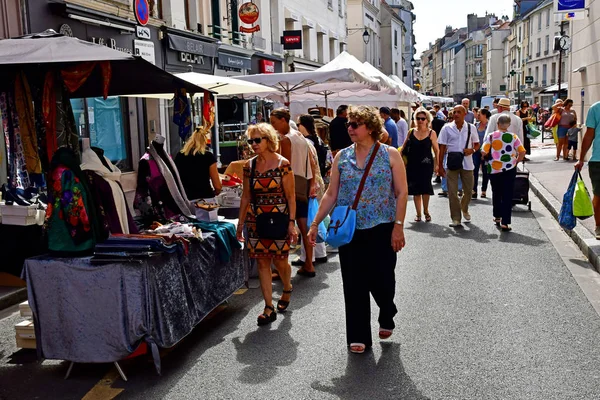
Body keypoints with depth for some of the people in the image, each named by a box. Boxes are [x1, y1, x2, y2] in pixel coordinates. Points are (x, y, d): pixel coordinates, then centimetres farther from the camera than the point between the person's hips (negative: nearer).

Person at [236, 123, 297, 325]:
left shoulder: (282, 164, -7)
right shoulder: (249, 166, 6)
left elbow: (291, 196, -7)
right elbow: (246, 197, 11)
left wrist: (291, 222, -12)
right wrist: (240, 222, 9)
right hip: (256, 220, 4)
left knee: (280, 261, 4)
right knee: (262, 262, 3)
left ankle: (287, 289, 37)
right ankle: (269, 308, 10)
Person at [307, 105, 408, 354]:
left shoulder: (390, 154, -1)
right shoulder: (342, 157, 6)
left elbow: (402, 193, -4)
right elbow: (331, 194, 8)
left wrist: (398, 226, -12)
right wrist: (315, 224, 2)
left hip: (381, 230, -2)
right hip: (349, 230, 3)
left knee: (381, 281, 1)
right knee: (354, 284, 4)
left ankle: (387, 317, 35)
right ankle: (358, 336, 17)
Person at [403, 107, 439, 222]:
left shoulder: (431, 133, 1)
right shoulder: (411, 132, 7)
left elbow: (436, 150, 3)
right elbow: (404, 147, 14)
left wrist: (436, 164, -2)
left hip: (426, 164, -2)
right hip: (412, 164, 2)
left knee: (425, 187, -9)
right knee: (415, 189, 4)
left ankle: (426, 211, 11)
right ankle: (418, 214, 14)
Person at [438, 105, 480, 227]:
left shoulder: (471, 128, 4)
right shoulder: (447, 128, 0)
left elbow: (477, 144, 12)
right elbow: (442, 147, 1)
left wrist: (472, 150, -12)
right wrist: (440, 165, -2)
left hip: (467, 163, 2)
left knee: (468, 190, 12)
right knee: (452, 192, -3)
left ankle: (464, 209, 40)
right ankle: (455, 218, 5)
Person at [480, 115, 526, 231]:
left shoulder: (491, 136, -6)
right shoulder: (513, 137, -4)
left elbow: (484, 153, -9)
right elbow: (522, 152, -6)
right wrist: (516, 162, 10)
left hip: (494, 169, 1)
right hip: (509, 169, -1)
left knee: (496, 193, 18)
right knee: (507, 195, 1)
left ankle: (497, 217, 30)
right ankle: (505, 222, -4)